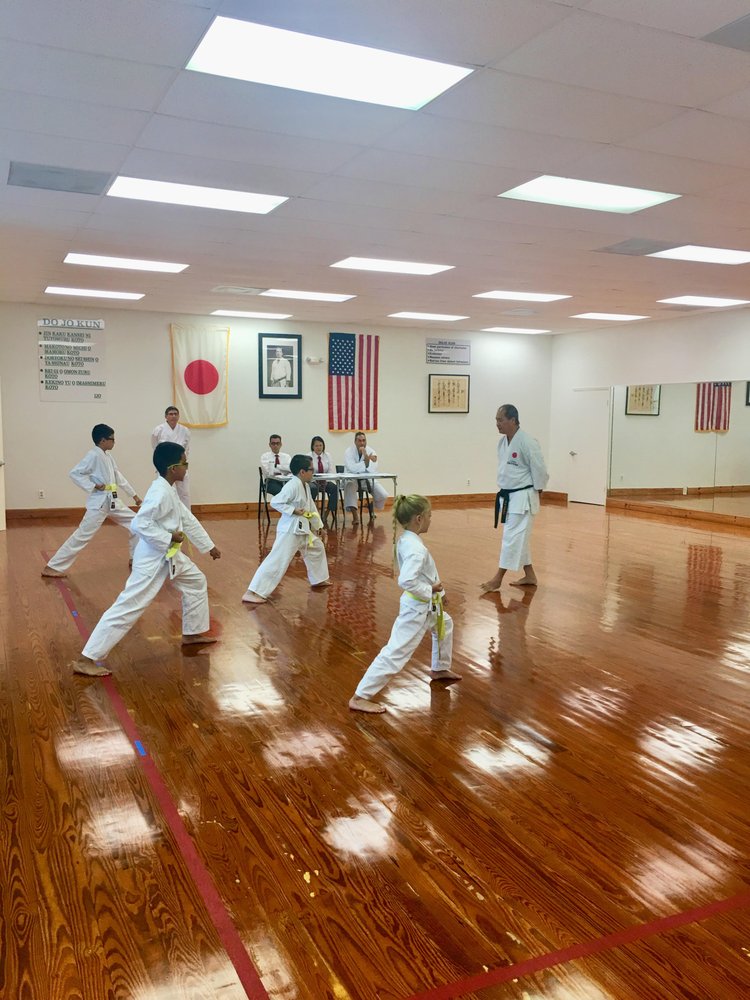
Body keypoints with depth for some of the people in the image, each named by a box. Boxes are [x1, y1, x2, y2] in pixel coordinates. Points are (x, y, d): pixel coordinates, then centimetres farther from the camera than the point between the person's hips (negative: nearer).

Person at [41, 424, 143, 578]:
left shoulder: (108, 456, 12)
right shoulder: (93, 455, -14)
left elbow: (119, 476, 19)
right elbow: (74, 473, -19)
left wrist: (134, 494, 22)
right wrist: (93, 486, -22)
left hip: (113, 501, 9)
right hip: (99, 502, -9)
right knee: (83, 535, -10)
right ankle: (53, 567, -4)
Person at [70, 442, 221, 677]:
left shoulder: (169, 490, 10)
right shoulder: (161, 492, -22)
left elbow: (188, 520, 18)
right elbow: (139, 524, -30)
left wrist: (208, 546, 23)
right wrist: (169, 538, -24)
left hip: (168, 556, 10)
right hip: (153, 559, -10)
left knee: (196, 581, 23)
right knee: (128, 607, -11)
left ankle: (193, 633, 38)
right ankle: (86, 660, -8)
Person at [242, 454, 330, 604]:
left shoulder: (305, 486, 11)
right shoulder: (293, 486, -20)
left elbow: (311, 506, 21)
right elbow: (275, 502, -23)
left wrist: (317, 524, 22)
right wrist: (293, 510, -24)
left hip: (303, 528, 10)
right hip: (290, 529, -10)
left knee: (317, 548, 27)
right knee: (277, 560, -15)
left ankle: (318, 579, 47)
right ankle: (252, 593, -16)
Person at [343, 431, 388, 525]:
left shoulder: (371, 451, -5)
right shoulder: (349, 452, -13)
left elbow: (373, 469, -20)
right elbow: (352, 468, -30)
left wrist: (365, 456, -30)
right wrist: (367, 460, -32)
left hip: (367, 479, 3)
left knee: (383, 495, -13)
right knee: (350, 487, -38)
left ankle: (372, 509, 22)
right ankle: (355, 516, -35)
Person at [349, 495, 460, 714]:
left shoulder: (406, 540, 1)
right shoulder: (416, 548, -28)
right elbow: (406, 581, -38)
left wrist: (437, 591, 9)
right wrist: (430, 590, -24)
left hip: (424, 605, 10)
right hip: (417, 609, -10)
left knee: (445, 625, 33)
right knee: (396, 652, -9)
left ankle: (439, 669, 50)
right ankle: (360, 697, -7)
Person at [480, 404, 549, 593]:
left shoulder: (527, 442, -20)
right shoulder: (503, 441, 6)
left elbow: (539, 470, -15)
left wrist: (536, 491, -6)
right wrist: (504, 490, 15)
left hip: (522, 498, -9)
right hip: (508, 496, 9)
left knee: (512, 537, -5)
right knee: (519, 537, 15)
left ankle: (498, 579, 0)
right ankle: (530, 576, 26)